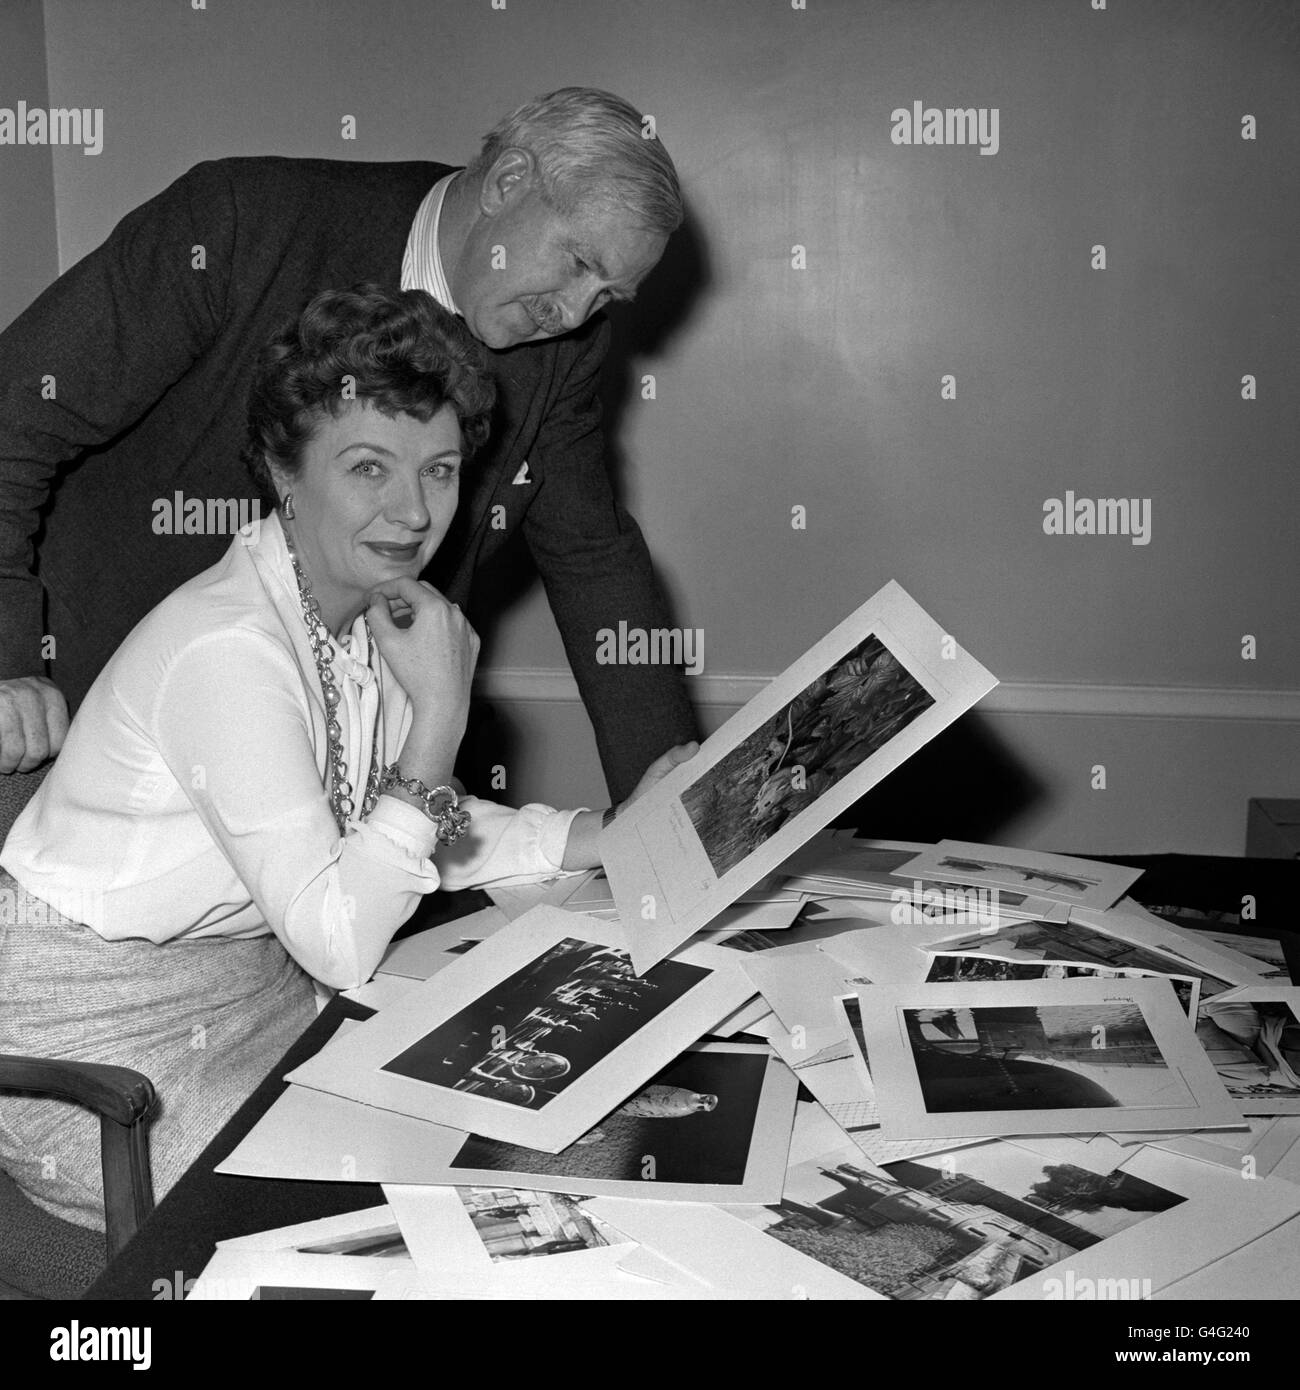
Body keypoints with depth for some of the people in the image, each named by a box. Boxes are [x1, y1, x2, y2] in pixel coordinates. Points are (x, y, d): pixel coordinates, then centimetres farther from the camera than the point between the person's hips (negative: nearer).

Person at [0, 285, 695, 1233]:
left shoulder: (386, 614, -3)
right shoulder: (228, 651, -29)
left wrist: (617, 836, -2)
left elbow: (417, 831, 9)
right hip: (89, 1010, -8)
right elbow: (340, 947, -30)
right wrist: (440, 717, -27)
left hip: (239, 970, 8)